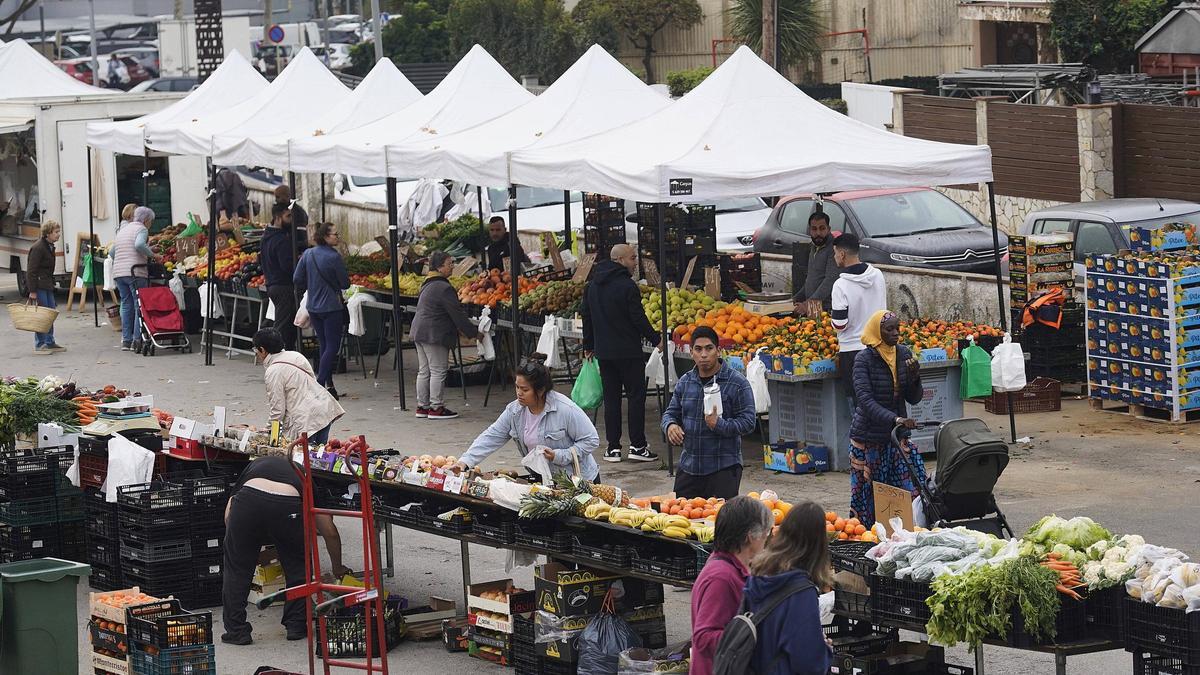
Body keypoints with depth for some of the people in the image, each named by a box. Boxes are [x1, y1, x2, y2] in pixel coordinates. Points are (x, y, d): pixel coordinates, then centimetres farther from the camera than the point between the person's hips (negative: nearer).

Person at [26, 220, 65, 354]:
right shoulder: (38, 248, -16)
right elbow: (31, 271, -18)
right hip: (38, 286, -10)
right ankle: (39, 345, -3)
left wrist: (51, 285, 20)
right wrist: (32, 291, -21)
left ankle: (50, 343, 19)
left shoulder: (49, 247, 14)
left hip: (47, 285, 10)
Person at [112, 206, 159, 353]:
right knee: (139, 306, -3)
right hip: (135, 272, -7)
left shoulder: (122, 230, 22)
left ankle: (126, 340, 9)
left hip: (118, 272, 7)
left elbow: (111, 252, 24)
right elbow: (139, 245, -22)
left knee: (126, 305, 11)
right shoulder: (141, 229, -2)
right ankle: (137, 340, -9)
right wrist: (152, 255, -10)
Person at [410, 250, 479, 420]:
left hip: (419, 332, 10)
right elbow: (457, 315, -16)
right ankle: (436, 408, -3)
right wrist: (474, 333, -7)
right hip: (434, 335, -10)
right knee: (438, 371, -4)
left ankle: (422, 406, 18)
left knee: (424, 371, 13)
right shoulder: (444, 288, -17)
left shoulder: (428, 285, 16)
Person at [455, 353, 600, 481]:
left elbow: (591, 441, -14)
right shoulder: (514, 410, -3)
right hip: (542, 479, 5)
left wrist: (559, 456, -22)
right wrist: (466, 461, -15)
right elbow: (491, 437, -2)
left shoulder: (566, 409, -19)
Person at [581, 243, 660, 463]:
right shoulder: (626, 286, -14)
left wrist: (589, 346, 25)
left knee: (611, 398, 9)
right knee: (636, 395, 1)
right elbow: (638, 318, -14)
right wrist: (655, 339, -1)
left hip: (603, 352, 7)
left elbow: (587, 317, 16)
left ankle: (613, 447, 9)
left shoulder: (592, 286, 10)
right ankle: (637, 445, -1)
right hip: (628, 352, -7)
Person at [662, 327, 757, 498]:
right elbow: (671, 413, 17)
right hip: (688, 467, 5)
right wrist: (670, 426, -7)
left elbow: (748, 421, -10)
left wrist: (719, 425, -23)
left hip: (723, 470, -5)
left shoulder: (737, 383, -7)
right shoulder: (684, 382, 9)